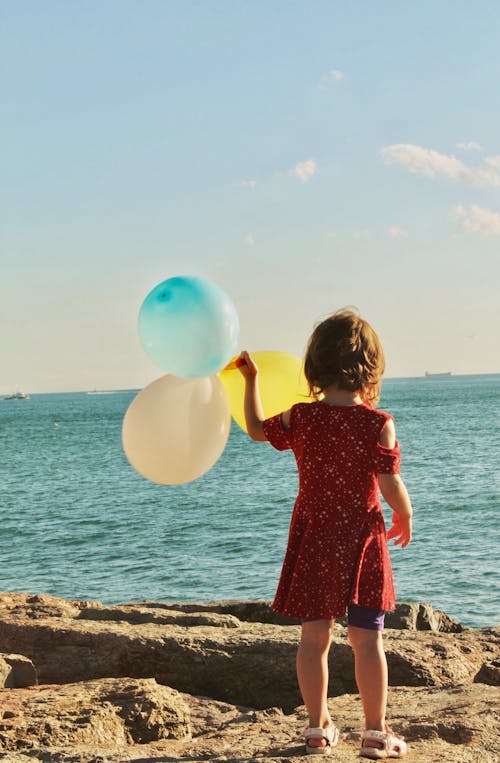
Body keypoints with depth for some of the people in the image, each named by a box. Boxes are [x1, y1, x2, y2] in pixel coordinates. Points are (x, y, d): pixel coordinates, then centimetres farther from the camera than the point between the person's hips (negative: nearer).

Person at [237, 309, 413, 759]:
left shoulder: (298, 418, -6)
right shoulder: (378, 424, -14)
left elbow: (257, 430, 14)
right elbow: (391, 487, -12)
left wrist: (251, 380, 24)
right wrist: (405, 520, 8)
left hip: (313, 538, 2)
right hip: (362, 539, -2)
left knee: (315, 636, 10)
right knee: (367, 638, 5)